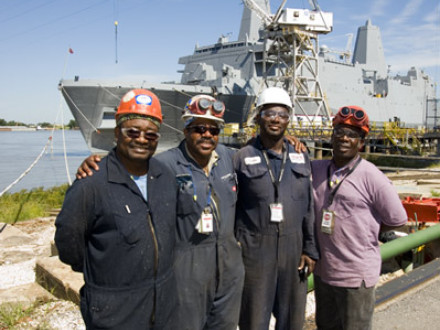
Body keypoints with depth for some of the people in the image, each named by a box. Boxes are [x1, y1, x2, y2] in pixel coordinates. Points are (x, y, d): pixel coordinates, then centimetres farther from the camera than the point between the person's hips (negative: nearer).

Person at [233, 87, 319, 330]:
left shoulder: (301, 158, 8)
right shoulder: (243, 158, -3)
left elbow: (308, 207, 9)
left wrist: (310, 249, 6)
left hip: (293, 250, 4)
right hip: (254, 250, -3)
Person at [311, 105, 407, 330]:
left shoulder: (371, 176, -14)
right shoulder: (318, 169, 1)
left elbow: (397, 219, -7)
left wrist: (364, 230, -1)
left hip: (356, 275, -5)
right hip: (323, 269, 6)